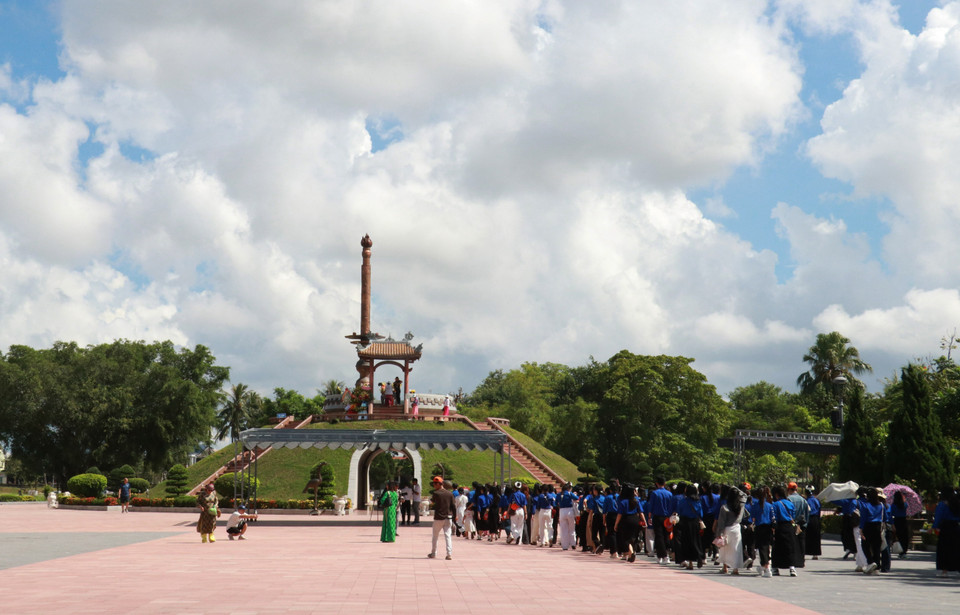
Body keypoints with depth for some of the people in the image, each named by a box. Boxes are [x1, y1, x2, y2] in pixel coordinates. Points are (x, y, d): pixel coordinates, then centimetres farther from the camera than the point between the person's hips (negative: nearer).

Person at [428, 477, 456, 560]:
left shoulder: (436, 493, -9)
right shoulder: (450, 494, 3)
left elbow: (432, 500, 11)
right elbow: (453, 506, 3)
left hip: (438, 518, -3)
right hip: (448, 518, 3)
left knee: (435, 536, 12)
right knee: (448, 535, 2)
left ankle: (433, 553, 21)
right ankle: (449, 554, -9)